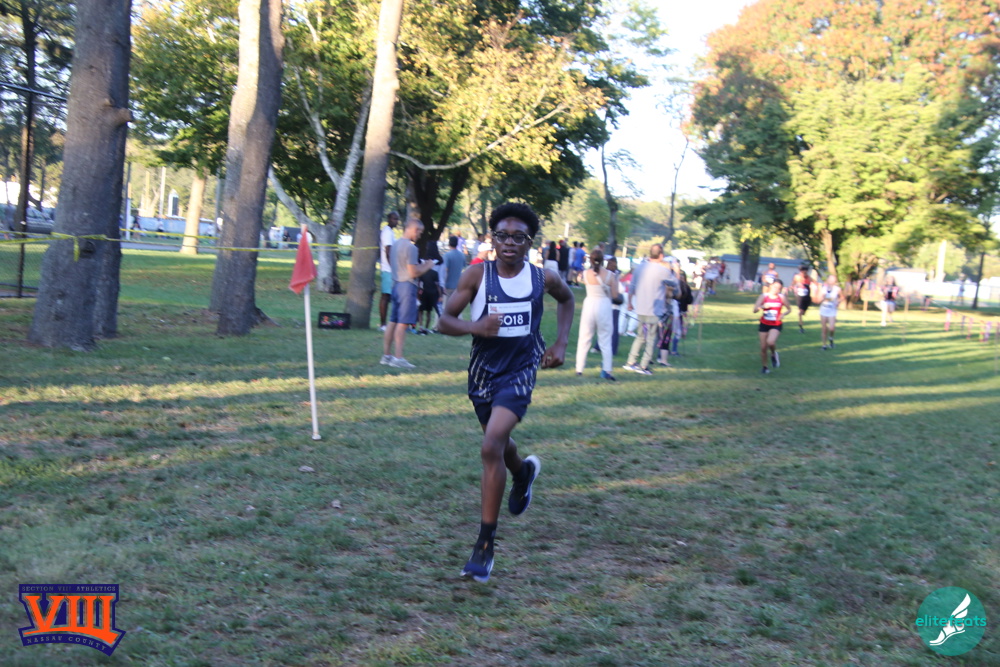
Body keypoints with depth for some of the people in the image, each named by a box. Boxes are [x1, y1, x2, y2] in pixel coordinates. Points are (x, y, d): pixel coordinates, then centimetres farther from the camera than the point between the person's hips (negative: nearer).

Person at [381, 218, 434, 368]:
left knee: (393, 321, 11)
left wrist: (421, 265, 19)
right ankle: (398, 358, -9)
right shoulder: (410, 247, -15)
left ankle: (386, 356, 14)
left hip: (396, 284, 9)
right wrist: (427, 266, -1)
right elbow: (414, 273, -17)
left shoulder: (395, 244, 14)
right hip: (407, 286, -9)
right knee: (403, 323, -8)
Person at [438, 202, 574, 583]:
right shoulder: (477, 275, -8)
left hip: (519, 374, -3)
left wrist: (561, 343, 7)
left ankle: (485, 545, -13)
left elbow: (567, 299, 18)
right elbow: (444, 321, -6)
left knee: (491, 448, -20)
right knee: (497, 446, 22)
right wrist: (473, 326, -27)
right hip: (483, 372, 3)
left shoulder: (543, 279, -5)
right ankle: (524, 472, 61)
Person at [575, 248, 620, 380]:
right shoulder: (610, 275, -9)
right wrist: (616, 281, 9)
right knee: (605, 340, 7)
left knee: (584, 339, 12)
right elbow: (614, 295, -4)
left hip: (589, 304, 1)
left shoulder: (586, 274, -7)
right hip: (604, 306, -1)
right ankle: (606, 370, -1)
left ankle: (579, 368, 13)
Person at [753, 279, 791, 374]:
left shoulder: (781, 298, -3)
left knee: (770, 342, -27)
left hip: (776, 325, -1)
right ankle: (764, 367, 25)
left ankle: (774, 355, 6)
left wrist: (783, 314, -10)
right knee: (763, 347, 4)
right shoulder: (764, 296, -5)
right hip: (764, 324, 1)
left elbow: (789, 309, 10)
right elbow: (755, 310, -12)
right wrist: (762, 306, -32)